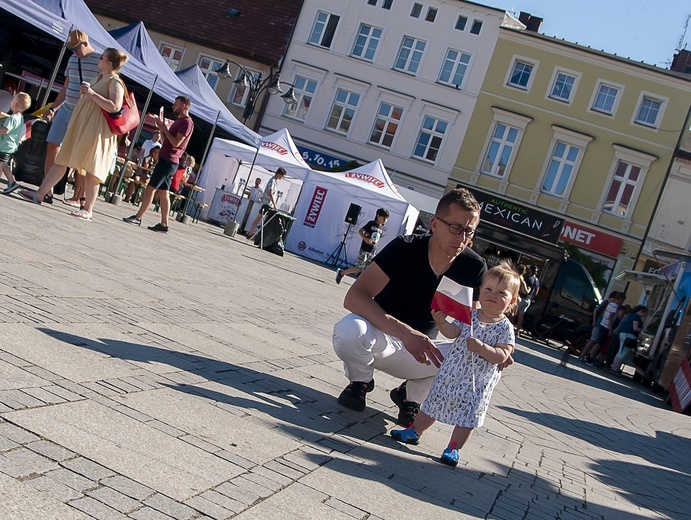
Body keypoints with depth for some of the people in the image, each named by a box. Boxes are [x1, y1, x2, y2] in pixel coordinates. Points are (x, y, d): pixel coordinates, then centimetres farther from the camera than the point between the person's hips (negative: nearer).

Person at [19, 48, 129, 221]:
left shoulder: (114, 81, -9)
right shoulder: (101, 79, 19)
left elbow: (114, 106, -23)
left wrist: (92, 93, -20)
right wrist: (84, 93, 18)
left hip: (95, 129, -10)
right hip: (80, 126, 10)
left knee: (90, 169, -9)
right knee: (61, 161, 9)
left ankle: (88, 210, -4)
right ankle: (39, 195, 14)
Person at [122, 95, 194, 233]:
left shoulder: (187, 122, -10)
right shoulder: (179, 121, 21)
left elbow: (176, 143, -19)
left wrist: (164, 129, -10)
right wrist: (161, 128, 8)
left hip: (168, 161, -10)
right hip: (166, 160, 10)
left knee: (151, 188, -10)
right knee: (163, 192, 7)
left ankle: (138, 217, -8)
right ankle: (164, 224, 7)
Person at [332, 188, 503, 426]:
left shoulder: (474, 269, -11)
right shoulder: (405, 248, -22)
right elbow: (354, 297, -32)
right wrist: (405, 332, -44)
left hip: (419, 351, 3)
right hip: (381, 338, -3)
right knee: (349, 329, -37)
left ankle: (410, 395, 6)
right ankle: (361, 380, 0)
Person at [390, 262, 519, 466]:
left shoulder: (505, 328, -10)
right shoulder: (469, 315, 0)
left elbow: (502, 356, -17)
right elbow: (452, 332, -10)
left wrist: (481, 348, -31)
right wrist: (442, 322, -30)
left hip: (477, 383, -3)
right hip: (451, 373, 3)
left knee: (467, 416, 2)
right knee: (433, 403, 15)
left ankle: (454, 448, 16)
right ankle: (415, 431, 30)